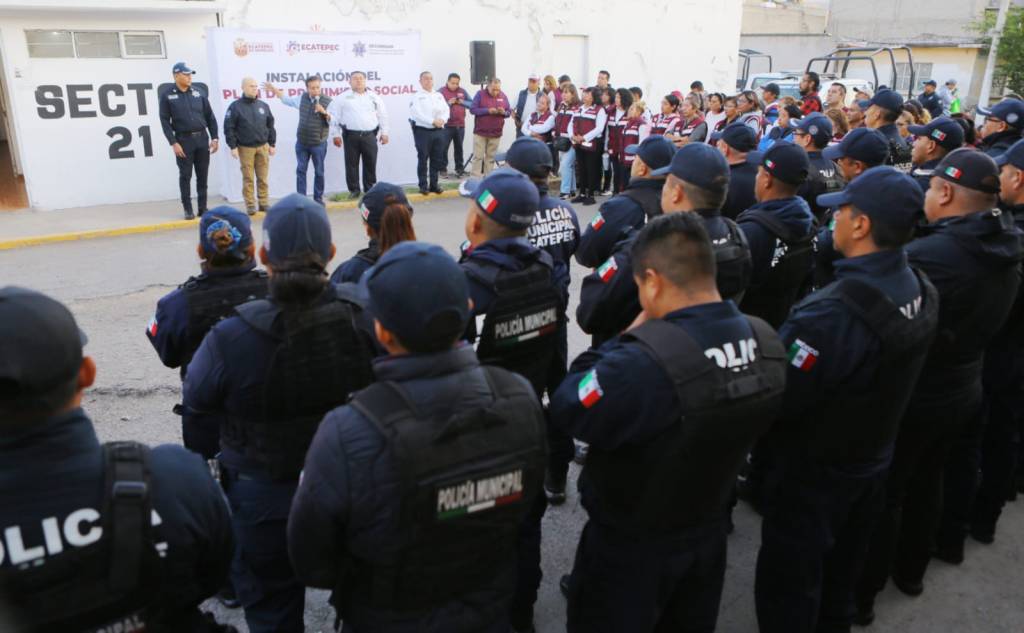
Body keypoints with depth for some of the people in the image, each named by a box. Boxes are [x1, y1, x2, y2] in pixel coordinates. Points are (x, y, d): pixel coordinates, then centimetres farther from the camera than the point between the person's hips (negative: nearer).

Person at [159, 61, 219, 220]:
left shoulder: (198, 93, 8)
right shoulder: (167, 96, -2)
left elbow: (210, 117, 10)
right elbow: (165, 121, -5)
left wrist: (214, 138, 2)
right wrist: (173, 143, -13)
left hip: (202, 139, 3)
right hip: (183, 140, -3)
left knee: (202, 175, 6)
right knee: (185, 176, 1)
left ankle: (203, 207, 14)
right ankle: (188, 209, 9)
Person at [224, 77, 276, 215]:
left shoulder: (263, 105, 8)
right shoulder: (235, 106, -5)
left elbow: (270, 126, 13)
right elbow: (229, 128, -6)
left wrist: (272, 144, 9)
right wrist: (233, 147, -11)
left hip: (263, 147, 3)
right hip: (245, 148, -3)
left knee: (263, 178, 5)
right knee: (248, 178, 2)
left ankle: (264, 203, 14)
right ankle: (250, 205, 8)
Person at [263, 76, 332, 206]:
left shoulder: (328, 101, -10)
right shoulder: (302, 98, 3)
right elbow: (287, 100, 20)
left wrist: (324, 112, -27)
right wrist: (274, 89, 18)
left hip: (319, 143, -4)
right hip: (301, 142, 4)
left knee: (319, 172, 7)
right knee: (301, 171, 5)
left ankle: (318, 199, 18)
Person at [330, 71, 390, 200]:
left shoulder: (374, 97, 9)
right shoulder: (343, 97, 3)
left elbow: (382, 115, 13)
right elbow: (335, 117, 3)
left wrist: (384, 132, 8)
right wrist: (336, 134, -1)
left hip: (369, 135, 1)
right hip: (351, 135, -1)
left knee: (370, 163, 4)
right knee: (351, 164, 2)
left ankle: (370, 190, 15)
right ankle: (354, 190, 12)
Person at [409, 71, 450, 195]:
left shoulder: (439, 95, 16)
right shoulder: (417, 96, -2)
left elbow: (446, 110, 8)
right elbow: (417, 114, -14)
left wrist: (442, 119, -13)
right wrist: (433, 121, -19)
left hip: (439, 131, 5)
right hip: (423, 131, -5)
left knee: (437, 159, 8)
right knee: (423, 159, -1)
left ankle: (434, 184, 17)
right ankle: (423, 185, 5)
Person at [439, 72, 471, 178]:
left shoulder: (462, 91, 10)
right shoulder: (441, 91, -2)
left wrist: (462, 102, -10)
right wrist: (448, 103, -18)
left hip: (460, 125, 3)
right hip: (446, 125, -3)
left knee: (459, 148, 10)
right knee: (444, 148, -2)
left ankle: (460, 168, 18)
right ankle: (443, 169, 6)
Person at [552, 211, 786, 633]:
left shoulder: (642, 363, -38)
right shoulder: (765, 343, -12)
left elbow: (567, 409, -23)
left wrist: (624, 340, -16)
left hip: (630, 544, -6)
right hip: (707, 530, 6)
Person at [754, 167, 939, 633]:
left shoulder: (833, 314, -35)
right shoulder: (920, 291, -7)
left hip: (815, 471, -8)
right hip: (874, 458, 8)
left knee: (786, 591, 12)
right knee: (839, 577, 29)